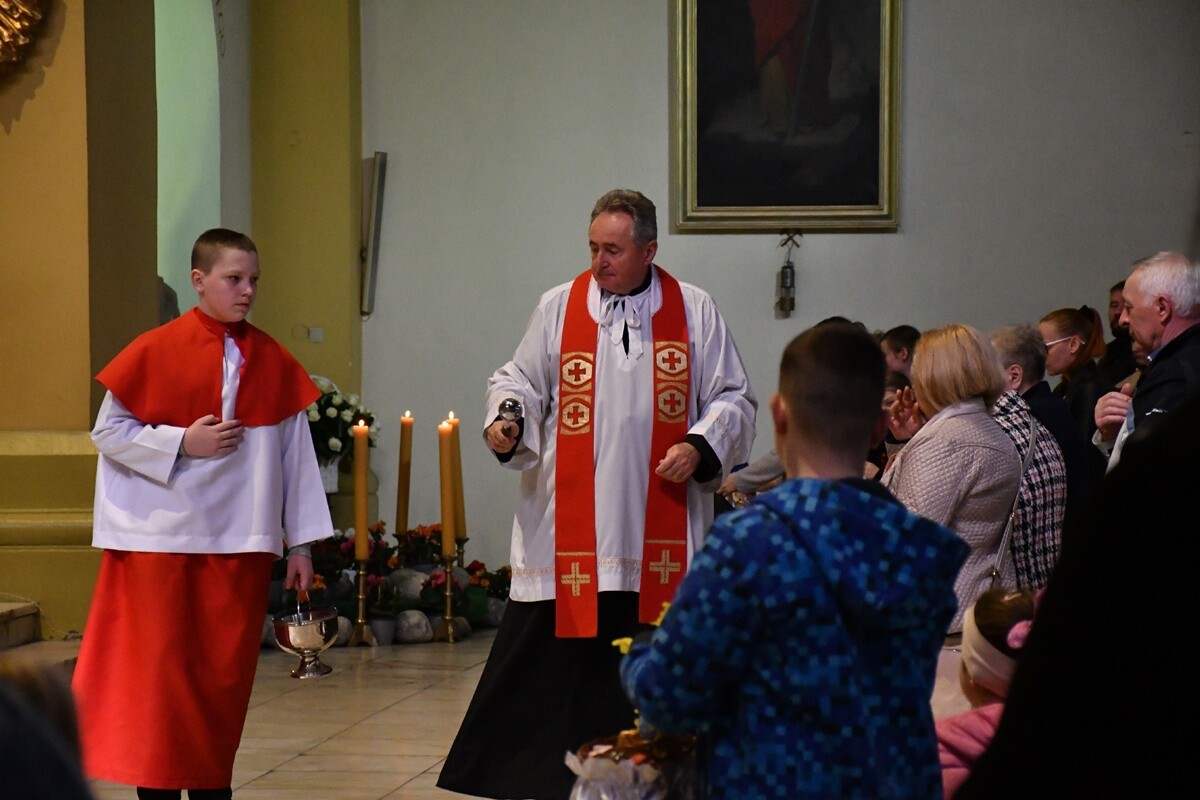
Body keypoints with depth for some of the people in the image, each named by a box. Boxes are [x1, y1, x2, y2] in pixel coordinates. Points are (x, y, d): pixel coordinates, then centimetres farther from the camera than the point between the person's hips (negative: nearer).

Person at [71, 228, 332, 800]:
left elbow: (296, 455, 9)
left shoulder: (273, 363, 5)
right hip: (162, 540, -3)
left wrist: (300, 543, 8)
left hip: (240, 542, 3)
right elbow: (108, 431, -1)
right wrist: (184, 442, -13)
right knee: (162, 671, -2)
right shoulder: (157, 352, -4)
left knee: (226, 672, 6)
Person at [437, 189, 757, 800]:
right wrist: (506, 419, -9)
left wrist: (700, 447, -10)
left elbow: (733, 400, 7)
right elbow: (522, 380, 12)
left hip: (659, 530, 0)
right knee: (544, 652, 0)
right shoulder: (558, 307, 5)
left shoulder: (693, 312, 4)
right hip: (567, 531, 0)